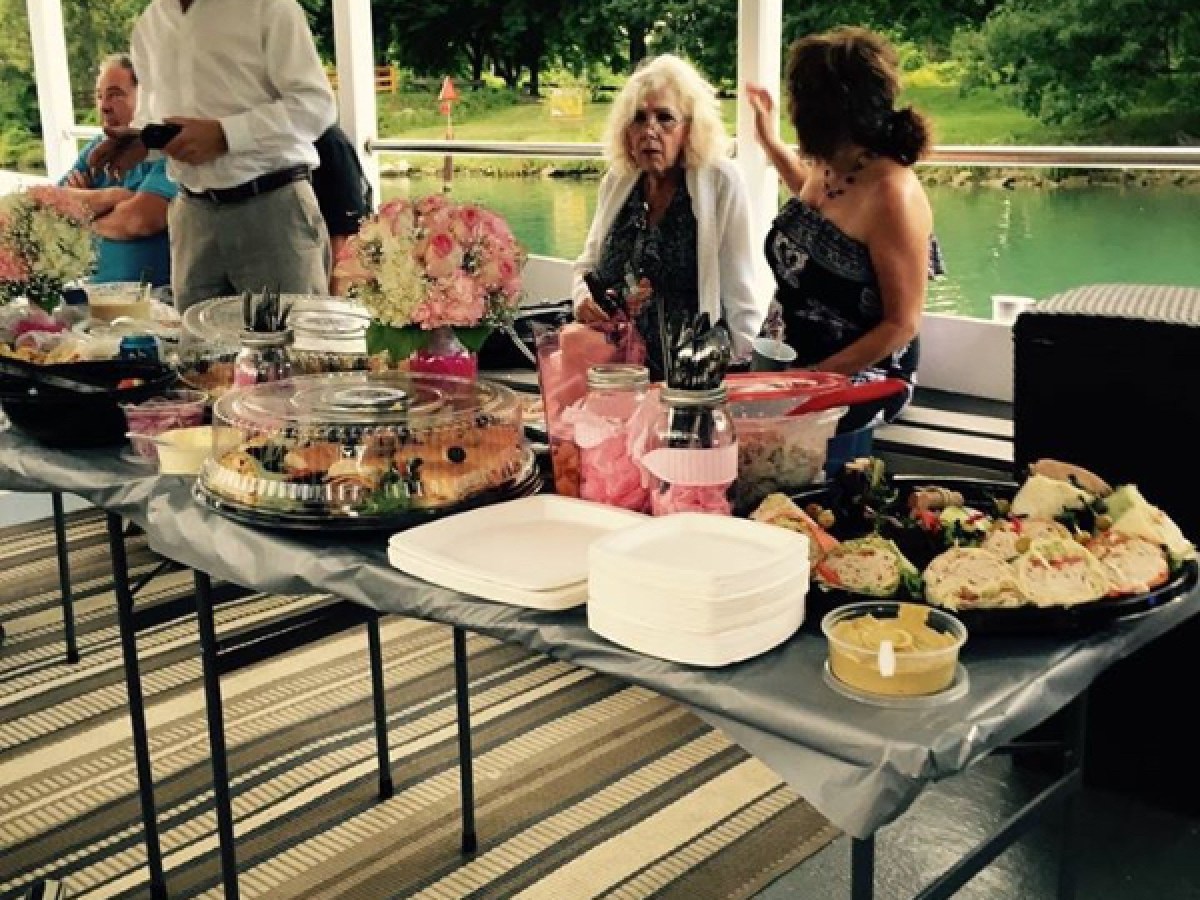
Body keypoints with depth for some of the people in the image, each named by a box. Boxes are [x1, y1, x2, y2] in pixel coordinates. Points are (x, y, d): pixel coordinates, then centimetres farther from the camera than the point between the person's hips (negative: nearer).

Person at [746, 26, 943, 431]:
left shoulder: (892, 194, -22)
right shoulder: (827, 165, 1)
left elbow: (902, 324, -19)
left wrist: (814, 377, -25)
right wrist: (769, 140, 24)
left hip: (864, 376, -8)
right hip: (792, 356, 8)